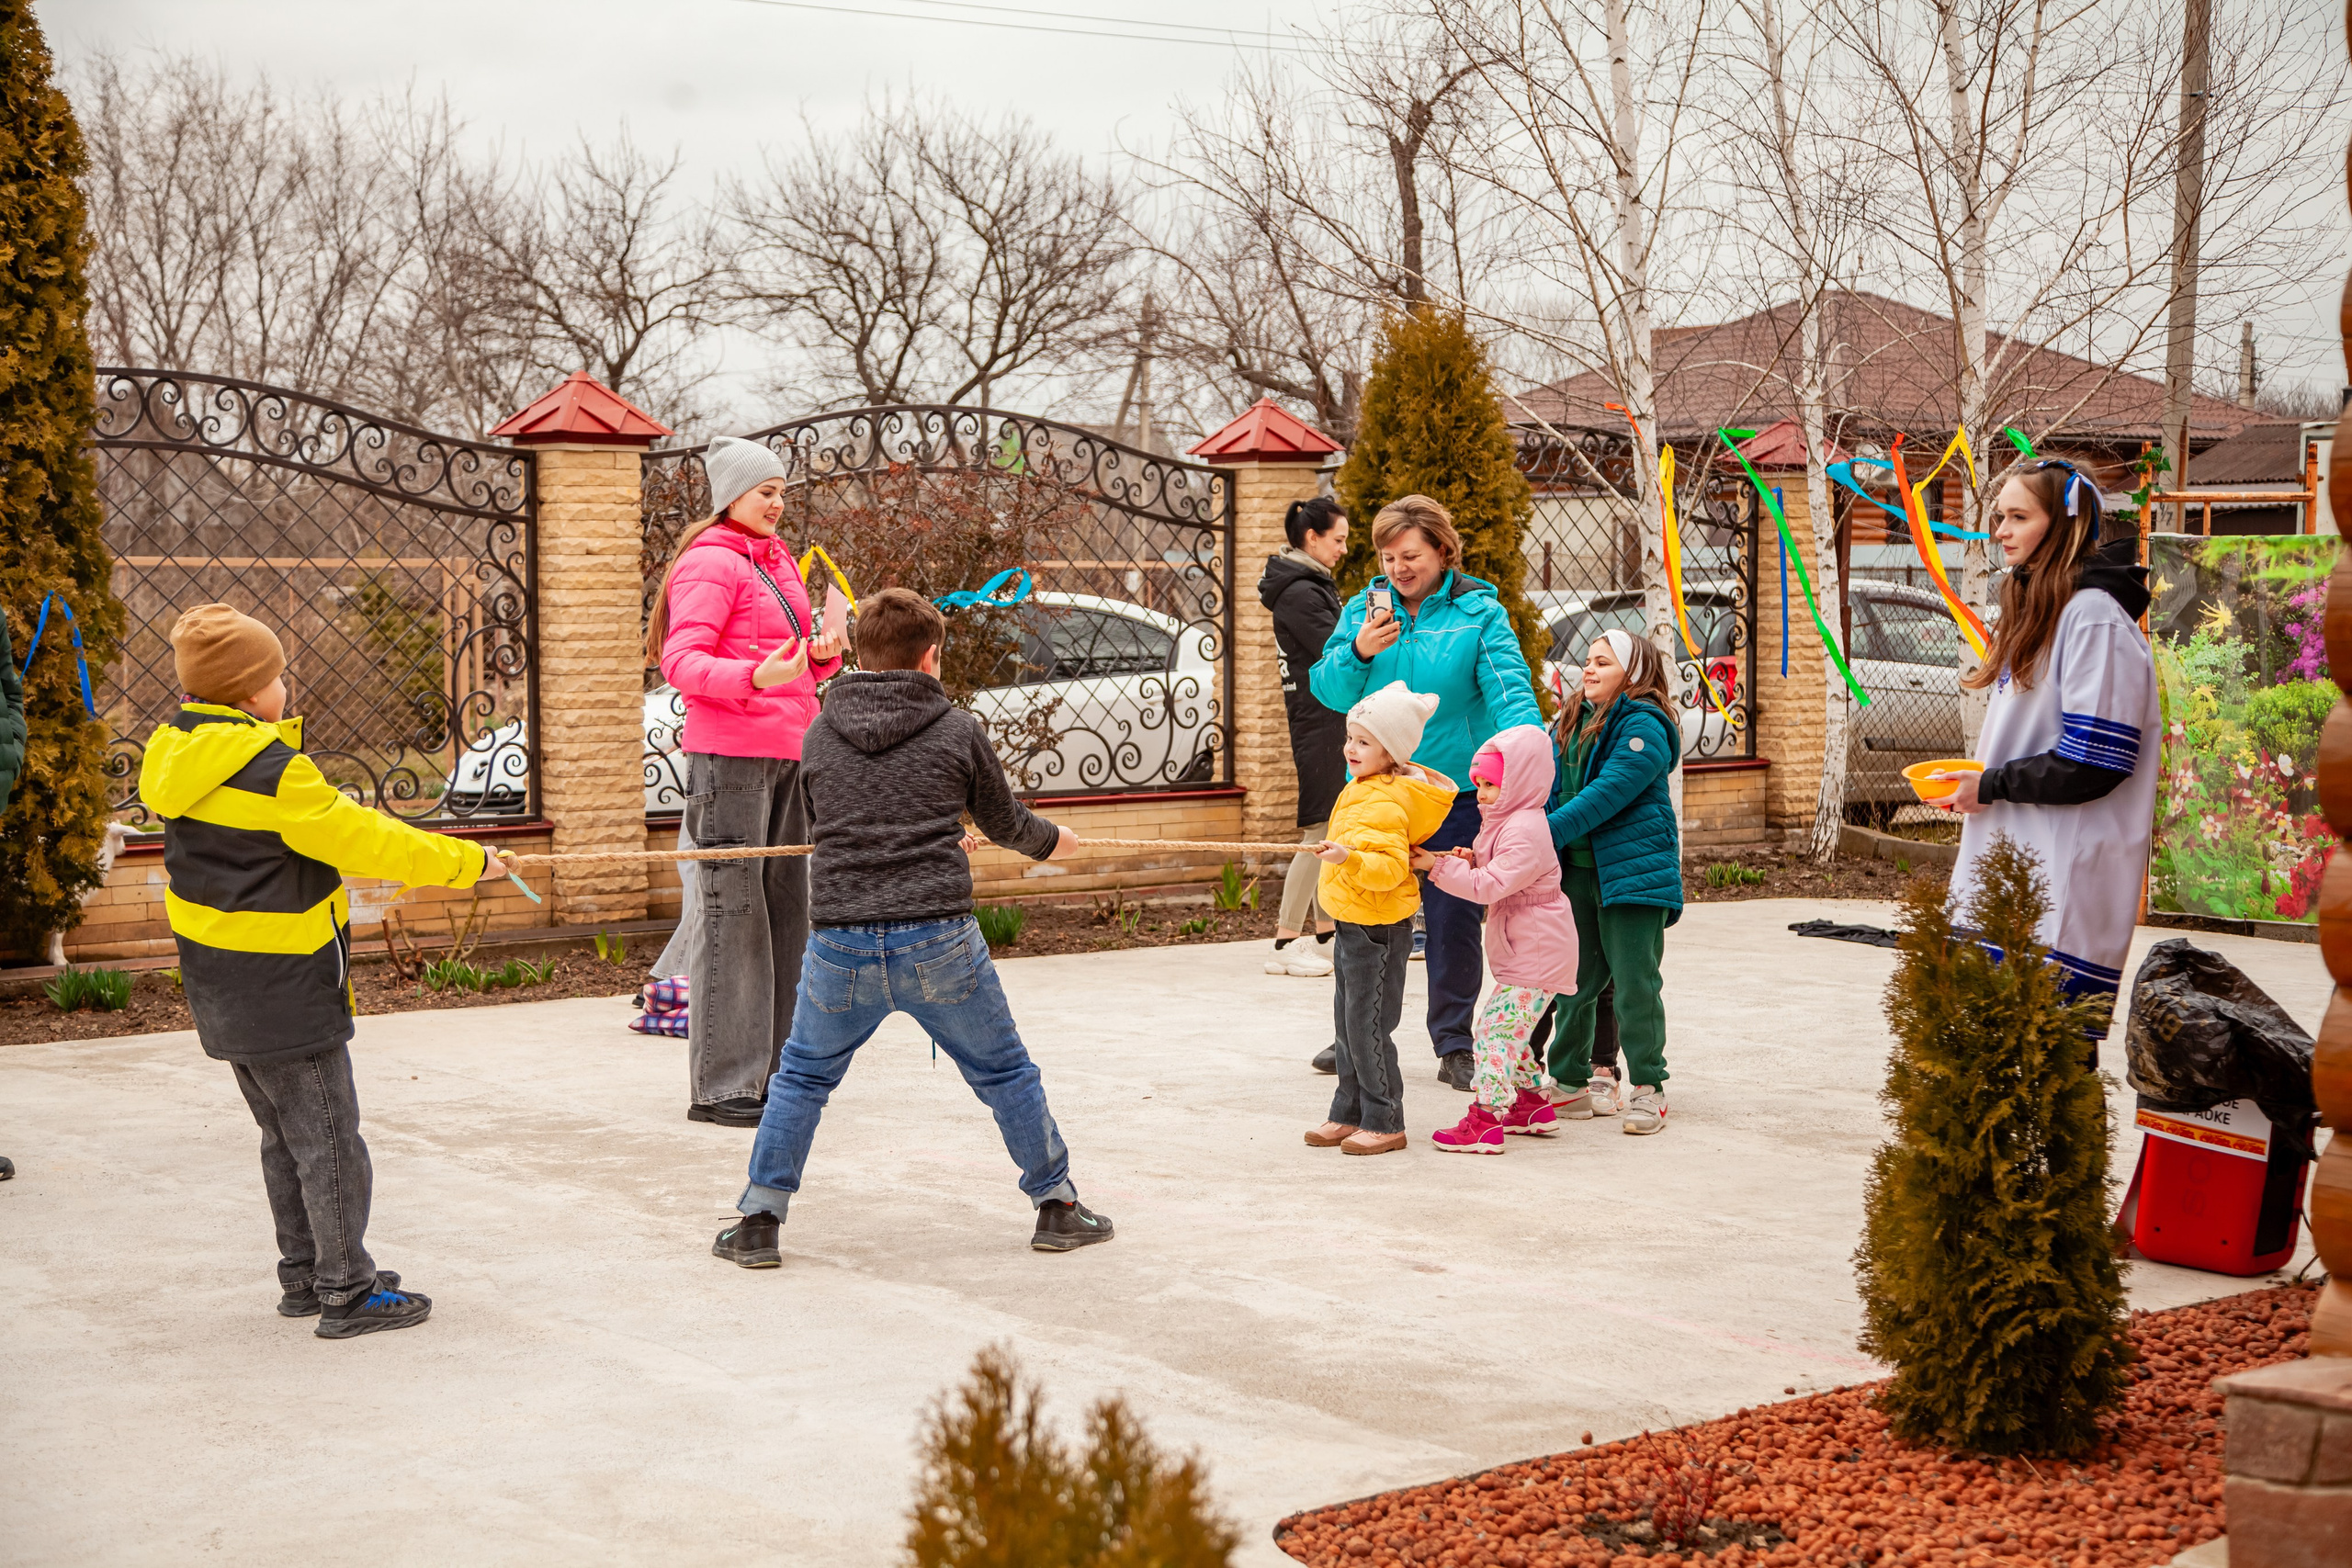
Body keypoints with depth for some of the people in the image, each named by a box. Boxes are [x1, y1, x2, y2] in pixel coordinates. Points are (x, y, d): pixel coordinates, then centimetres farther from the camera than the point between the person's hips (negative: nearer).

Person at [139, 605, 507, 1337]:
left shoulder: (175, 759, 7)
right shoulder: (272, 770, -21)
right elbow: (359, 838, -16)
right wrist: (466, 861, -5)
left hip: (223, 991, 9)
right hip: (285, 990, -9)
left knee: (284, 1136, 18)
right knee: (327, 1137, 0)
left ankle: (304, 1276, 26)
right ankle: (347, 1291, 5)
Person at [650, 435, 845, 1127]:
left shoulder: (777, 560, 20)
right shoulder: (709, 563, -8)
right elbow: (681, 662, -16)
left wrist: (823, 654, 4)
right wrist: (756, 676, -32)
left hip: (789, 752, 9)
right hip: (730, 756, -9)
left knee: (787, 911, 10)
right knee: (732, 914, -7)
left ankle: (775, 1069, 18)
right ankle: (718, 1086, -4)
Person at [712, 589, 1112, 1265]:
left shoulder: (819, 735, 8)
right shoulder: (958, 731, 2)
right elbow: (1005, 823, 15)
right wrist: (1054, 841, 39)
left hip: (841, 944, 2)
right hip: (938, 941, -1)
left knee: (801, 1077, 18)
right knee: (1004, 1073, 14)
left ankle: (758, 1222, 15)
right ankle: (1057, 1205, 22)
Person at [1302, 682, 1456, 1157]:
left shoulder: (1386, 804, -22)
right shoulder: (1365, 789, 11)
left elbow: (1390, 866, -32)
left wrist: (1348, 858, -44)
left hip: (1377, 927, -11)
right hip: (1354, 923, 11)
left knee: (1368, 1027, -4)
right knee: (1348, 1024, 16)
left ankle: (1383, 1122, 5)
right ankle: (1349, 1114, 25)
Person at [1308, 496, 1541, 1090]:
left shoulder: (1479, 612, -3)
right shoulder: (1362, 610, 6)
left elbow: (1510, 689, -14)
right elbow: (1328, 691, 2)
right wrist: (1358, 652, -18)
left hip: (1454, 788, -2)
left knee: (1453, 917, 4)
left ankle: (1454, 1044, 16)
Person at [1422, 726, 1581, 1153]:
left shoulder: (1524, 832, -20)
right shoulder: (1508, 822, 15)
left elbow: (1490, 887, -25)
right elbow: (1497, 876, 22)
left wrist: (1438, 866, -25)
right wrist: (1472, 861, 1)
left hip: (1535, 955, -11)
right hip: (1525, 953, 11)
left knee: (1496, 1026, -13)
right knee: (1508, 1028, 19)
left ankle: (1485, 1120, -15)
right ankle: (1532, 1102, 28)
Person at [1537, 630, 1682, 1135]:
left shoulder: (1643, 727, -11)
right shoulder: (1569, 723, 15)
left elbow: (1607, 794, -20)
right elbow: (1551, 790, 15)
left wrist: (1546, 836, -24)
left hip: (1631, 868, -7)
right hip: (1574, 872, 7)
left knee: (1634, 980, -3)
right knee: (1574, 980, 11)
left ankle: (1646, 1088, 5)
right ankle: (1569, 1081, 21)